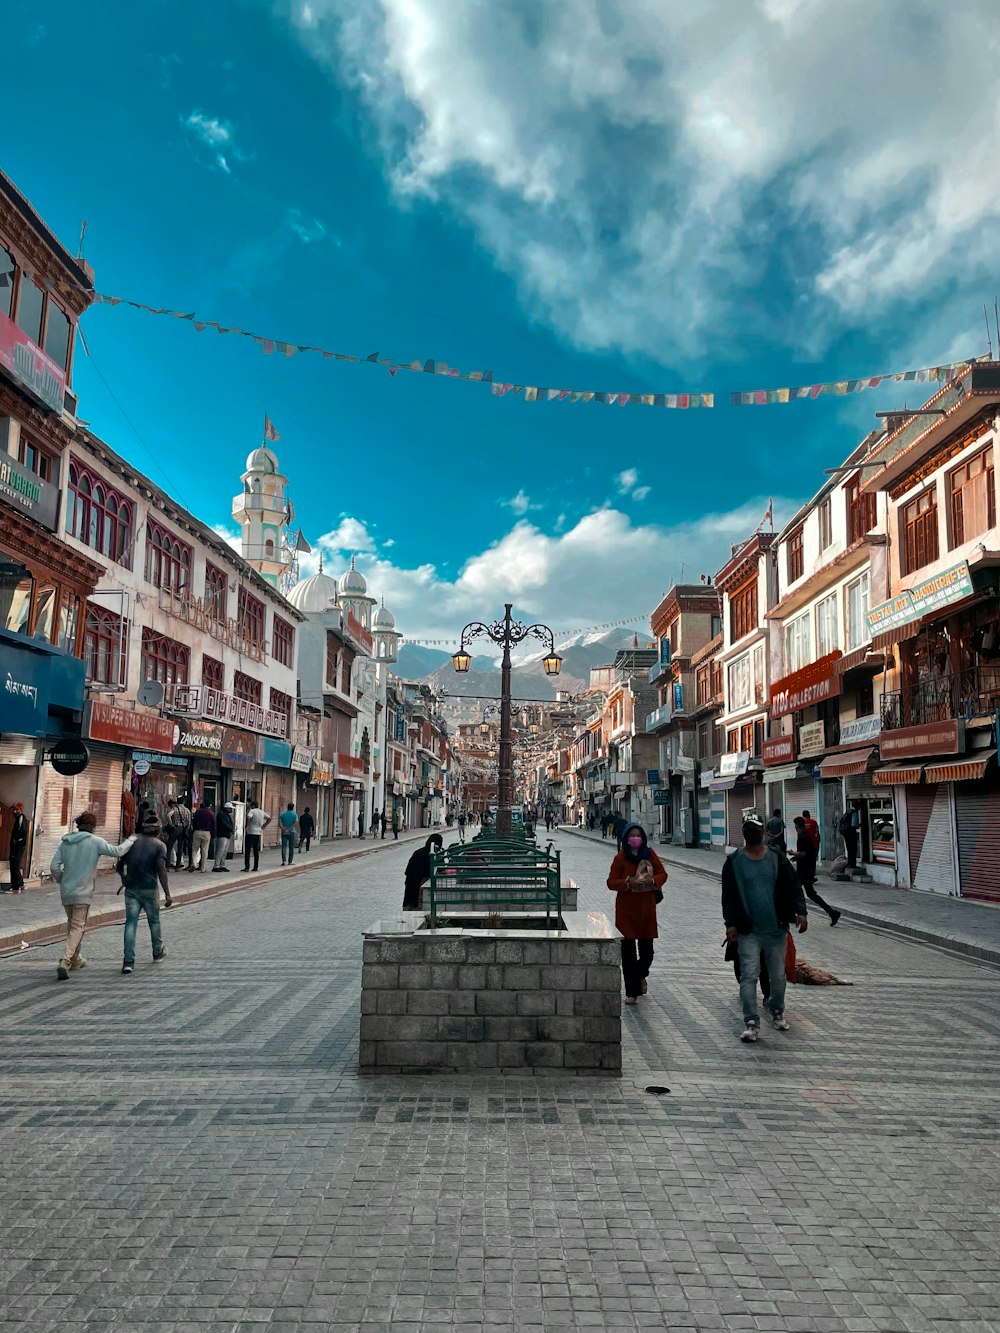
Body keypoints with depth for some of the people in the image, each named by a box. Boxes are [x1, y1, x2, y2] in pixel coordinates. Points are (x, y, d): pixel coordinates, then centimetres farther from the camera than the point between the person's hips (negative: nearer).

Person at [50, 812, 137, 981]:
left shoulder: (65, 842, 5)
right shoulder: (95, 841, -9)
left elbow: (54, 867, 2)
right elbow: (117, 851, -7)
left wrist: (61, 881, 18)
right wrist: (131, 840, 9)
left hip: (66, 891, 5)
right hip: (83, 892, -5)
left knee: (72, 924, 21)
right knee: (78, 927, -1)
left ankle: (75, 959, 33)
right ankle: (65, 962, -16)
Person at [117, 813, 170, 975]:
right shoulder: (159, 845, -5)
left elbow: (120, 866, 12)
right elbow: (161, 870, -14)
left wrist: (124, 881, 31)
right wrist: (167, 893, -13)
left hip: (131, 888, 2)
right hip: (149, 889, -2)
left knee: (131, 923, 0)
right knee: (154, 921, 16)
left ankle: (128, 962, -8)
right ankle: (158, 952, 33)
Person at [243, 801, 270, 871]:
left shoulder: (252, 811, -8)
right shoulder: (262, 812, 11)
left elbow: (248, 817, -27)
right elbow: (269, 818, 18)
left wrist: (245, 826, -15)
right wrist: (264, 826, 16)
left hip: (250, 832, -6)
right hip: (258, 833, 6)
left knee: (247, 851, -3)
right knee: (256, 851, 10)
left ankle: (247, 867, -7)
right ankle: (255, 867, 10)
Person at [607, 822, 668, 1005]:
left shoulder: (649, 854, 3)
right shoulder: (621, 857, -6)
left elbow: (662, 874, 7)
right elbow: (611, 882, -6)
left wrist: (652, 880, -14)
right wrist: (628, 882, -22)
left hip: (647, 907, 3)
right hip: (626, 909, -2)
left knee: (647, 950, 5)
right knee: (628, 951, 1)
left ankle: (640, 975, 39)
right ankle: (631, 992, 11)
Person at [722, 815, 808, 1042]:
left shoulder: (777, 859, 4)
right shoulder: (734, 862, 0)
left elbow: (794, 887, 4)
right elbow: (728, 895, 1)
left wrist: (800, 911, -11)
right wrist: (730, 923, -7)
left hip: (776, 929, 2)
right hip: (748, 931, -2)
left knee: (778, 975, 14)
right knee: (749, 976, -8)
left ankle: (777, 1012, 35)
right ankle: (751, 1023, -4)